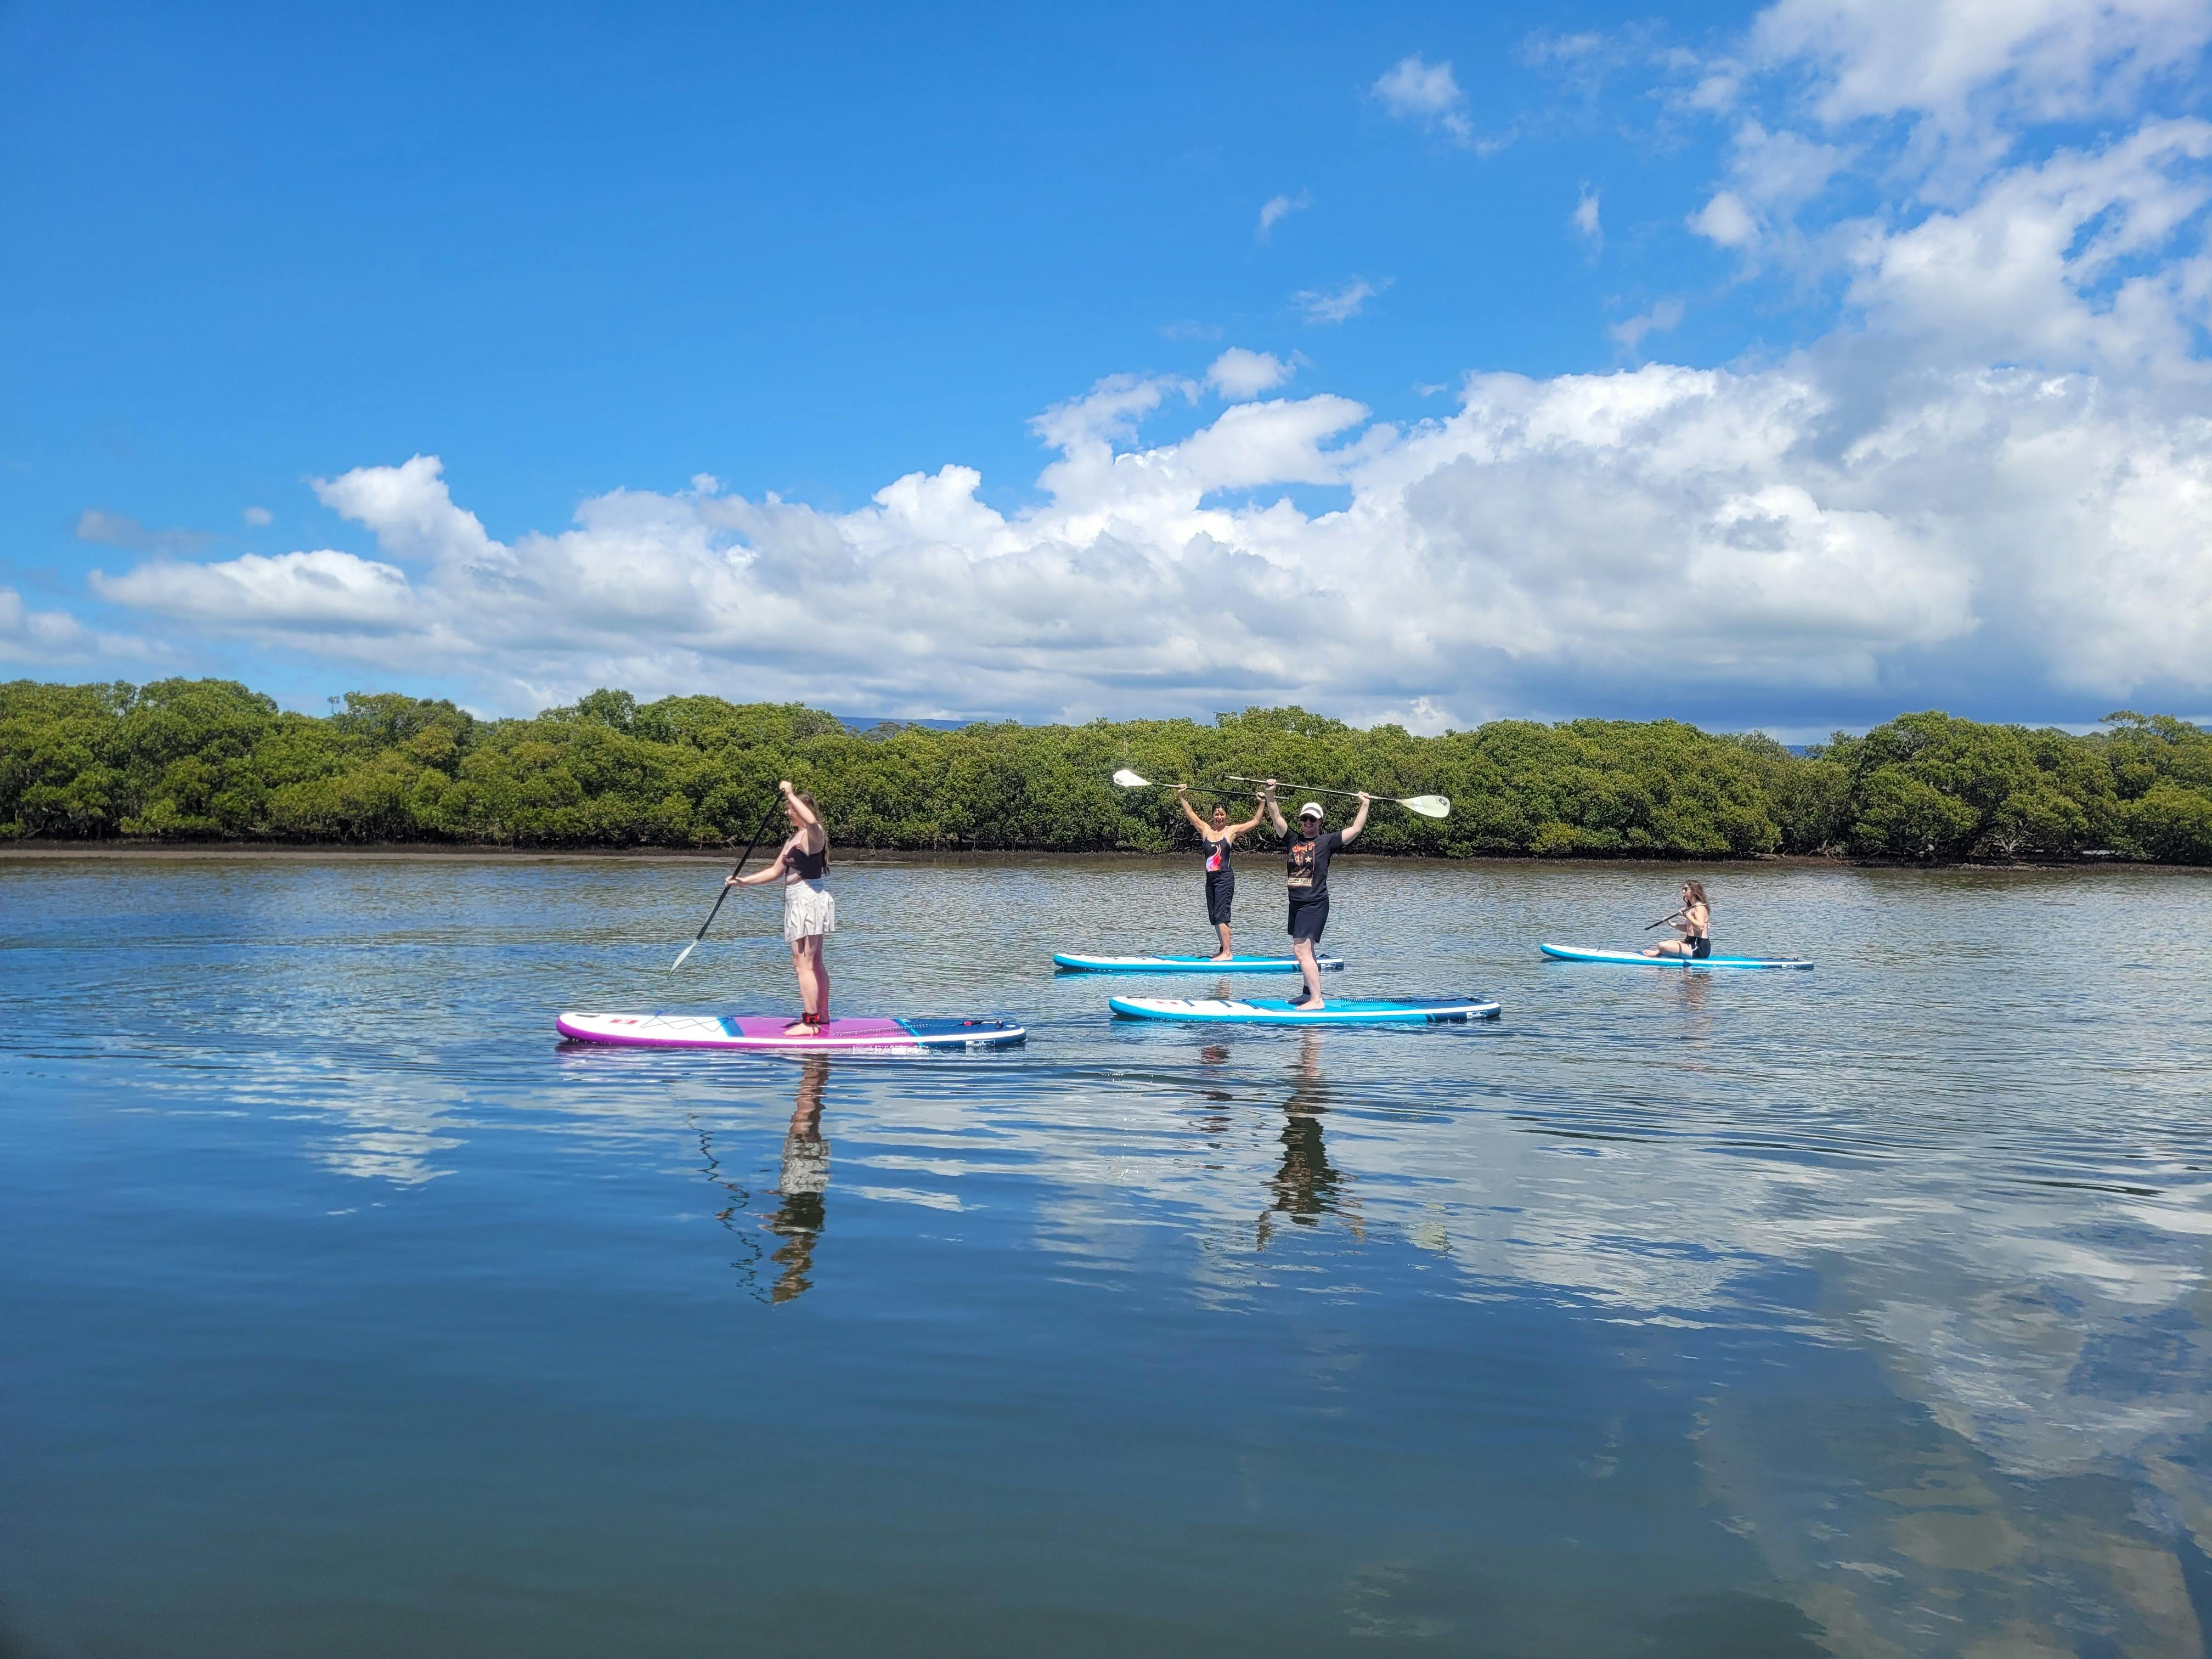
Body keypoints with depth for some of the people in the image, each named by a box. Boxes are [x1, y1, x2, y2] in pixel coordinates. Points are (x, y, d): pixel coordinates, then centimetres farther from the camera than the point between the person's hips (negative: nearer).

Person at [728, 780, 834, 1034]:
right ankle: (822, 1017, 22)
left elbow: (811, 820, -39)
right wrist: (743, 881, 16)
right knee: (814, 965, 15)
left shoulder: (813, 834, -12)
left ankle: (809, 1023, -7)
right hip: (801, 903, 11)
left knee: (804, 966, -9)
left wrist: (790, 795, -28)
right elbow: (775, 871, 23)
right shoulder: (794, 838, 19)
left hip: (808, 900, -11)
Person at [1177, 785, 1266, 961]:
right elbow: (1189, 814, 8)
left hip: (1225, 877, -6)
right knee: (1214, 917, 10)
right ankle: (1225, 950, 19)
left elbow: (1255, 822, -1)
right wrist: (1181, 796, 2)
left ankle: (1227, 952, -13)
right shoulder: (1205, 830, 8)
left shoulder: (1232, 831, -1)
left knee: (1221, 915, -13)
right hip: (1211, 878, 6)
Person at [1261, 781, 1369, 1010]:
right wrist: (1270, 795, -6)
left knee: (1302, 950, -16)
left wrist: (1365, 805, -9)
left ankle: (1317, 1000, -17)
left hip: (1315, 904, -7)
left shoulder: (1327, 841, -3)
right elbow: (1277, 818, 5)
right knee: (1304, 950, 16)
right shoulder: (1293, 839, 10)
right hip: (1296, 903, 7)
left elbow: (1355, 829, -7)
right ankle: (1309, 993, 27)